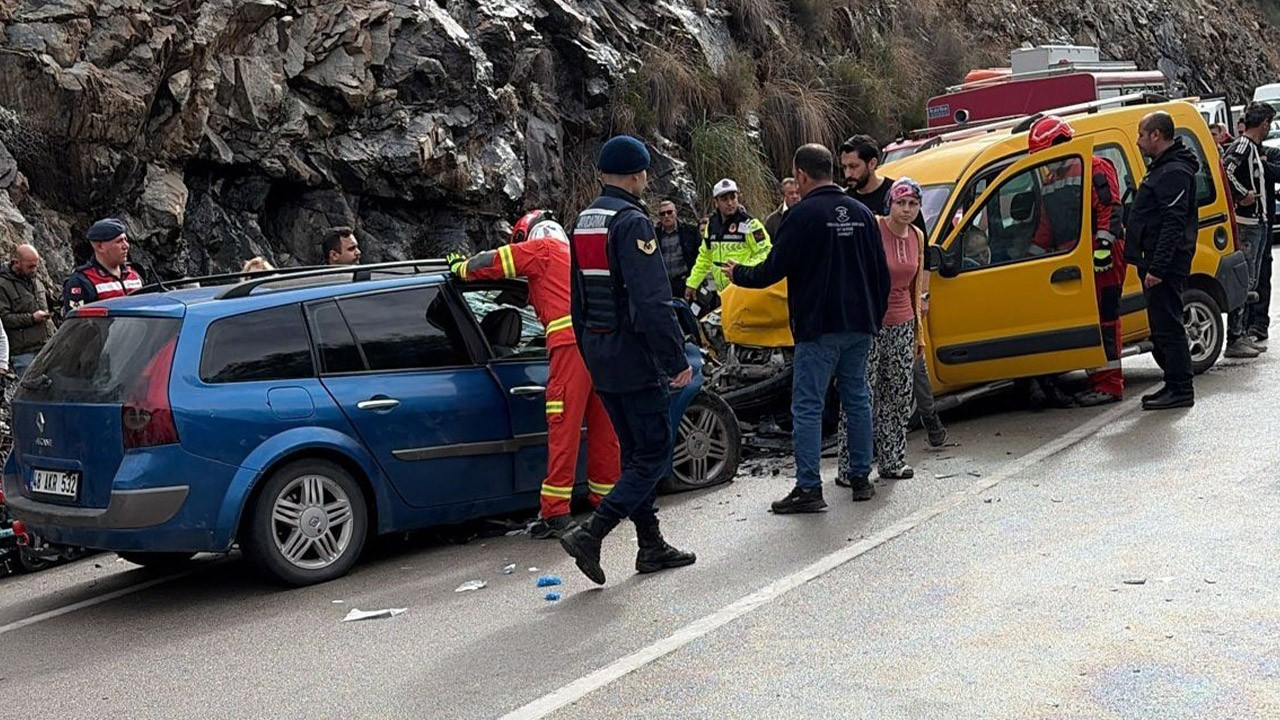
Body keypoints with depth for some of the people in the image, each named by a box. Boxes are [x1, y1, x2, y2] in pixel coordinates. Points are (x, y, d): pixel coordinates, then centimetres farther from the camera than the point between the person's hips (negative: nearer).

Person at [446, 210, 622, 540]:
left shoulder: (541, 248, 9)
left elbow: (493, 263, 8)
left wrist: (461, 267, 24)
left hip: (571, 342, -8)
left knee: (563, 428, -8)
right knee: (603, 425, 15)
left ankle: (556, 512, -8)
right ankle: (606, 497, 25)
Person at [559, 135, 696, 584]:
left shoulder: (583, 223, 13)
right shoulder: (632, 222, -16)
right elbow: (652, 302, -23)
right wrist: (678, 360, -19)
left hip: (600, 358, 9)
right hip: (635, 357, -9)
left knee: (635, 451, 16)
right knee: (654, 454, -2)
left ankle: (652, 547, 22)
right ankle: (591, 534, -12)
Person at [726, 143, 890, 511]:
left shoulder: (803, 214, -11)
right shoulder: (861, 212, 10)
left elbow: (774, 269, -10)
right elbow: (881, 272, 13)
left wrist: (739, 275, 8)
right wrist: (875, 315, 23)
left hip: (818, 328, -7)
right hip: (859, 326, 7)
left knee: (807, 406, -4)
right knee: (857, 399, 15)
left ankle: (809, 488, -6)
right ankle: (861, 478, 20)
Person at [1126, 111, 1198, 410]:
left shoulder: (1174, 172, -16)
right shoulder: (1162, 168, 19)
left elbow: (1173, 224, -23)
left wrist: (1157, 268, -26)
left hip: (1165, 266, -11)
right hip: (1158, 265, 11)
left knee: (1167, 327, -7)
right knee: (1162, 327, 15)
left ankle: (1181, 390, -1)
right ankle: (1174, 385, 23)